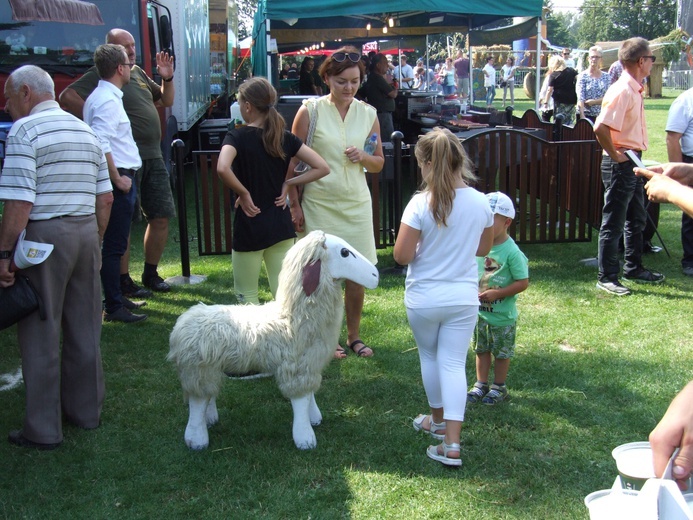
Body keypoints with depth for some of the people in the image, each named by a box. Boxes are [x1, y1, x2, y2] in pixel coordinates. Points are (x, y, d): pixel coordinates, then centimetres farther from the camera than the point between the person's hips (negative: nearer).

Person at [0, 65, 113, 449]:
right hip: (86, 231, 7)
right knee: (84, 330, 15)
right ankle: (86, 410, 27)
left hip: (44, 235, -7)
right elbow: (105, 197, 14)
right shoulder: (85, 130, 14)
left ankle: (43, 430, 9)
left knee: (40, 334, 2)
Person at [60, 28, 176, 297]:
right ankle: (123, 281, 7)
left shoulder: (138, 73, 19)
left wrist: (167, 78, 11)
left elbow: (166, 101, 28)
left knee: (161, 218, 9)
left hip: (153, 157, 8)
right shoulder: (99, 75, -5)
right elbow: (67, 97, -17)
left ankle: (150, 274, 23)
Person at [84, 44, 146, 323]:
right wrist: (117, 179, -20)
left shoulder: (100, 97, 16)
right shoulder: (108, 100, -16)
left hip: (119, 178, 11)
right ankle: (113, 307, 1)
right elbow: (100, 145, -26)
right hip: (119, 177, -11)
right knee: (114, 246, -5)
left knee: (114, 244, 17)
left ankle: (116, 298, 27)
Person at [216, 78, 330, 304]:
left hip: (249, 226, -4)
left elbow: (222, 169, -30)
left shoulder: (237, 137, -10)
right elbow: (322, 168, -2)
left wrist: (243, 193, -15)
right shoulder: (285, 137, 2)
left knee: (246, 295, 10)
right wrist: (288, 184, 2)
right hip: (281, 225, 4)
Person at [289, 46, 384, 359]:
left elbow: (379, 163, 12)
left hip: (356, 203, 3)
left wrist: (363, 157, -10)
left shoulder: (368, 114, 4)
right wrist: (294, 205, -6)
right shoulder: (310, 111, -5)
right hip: (319, 203, -3)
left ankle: (353, 336, 23)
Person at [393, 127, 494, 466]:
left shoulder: (421, 203, -18)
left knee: (430, 357, 20)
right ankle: (451, 444, -2)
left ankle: (438, 419, 40)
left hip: (423, 299, -2)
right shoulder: (480, 202, -4)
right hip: (463, 298, 2)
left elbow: (402, 256, -15)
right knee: (454, 364, 5)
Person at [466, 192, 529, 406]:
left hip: (503, 316, -5)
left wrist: (497, 293, -23)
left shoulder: (511, 252, -21)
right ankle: (481, 384, 33)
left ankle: (499, 387, 29)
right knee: (481, 349, 18)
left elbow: (523, 282, -19)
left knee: (502, 353, 12)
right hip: (480, 312, 5)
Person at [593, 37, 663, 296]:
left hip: (633, 162, 10)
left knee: (636, 219, 20)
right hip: (620, 165, -10)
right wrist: (615, 156, -20)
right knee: (613, 223, -2)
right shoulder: (622, 90, -19)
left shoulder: (635, 90, 11)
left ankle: (634, 268, 33)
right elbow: (601, 128, -30)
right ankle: (607, 277, 6)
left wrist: (636, 157, 15)